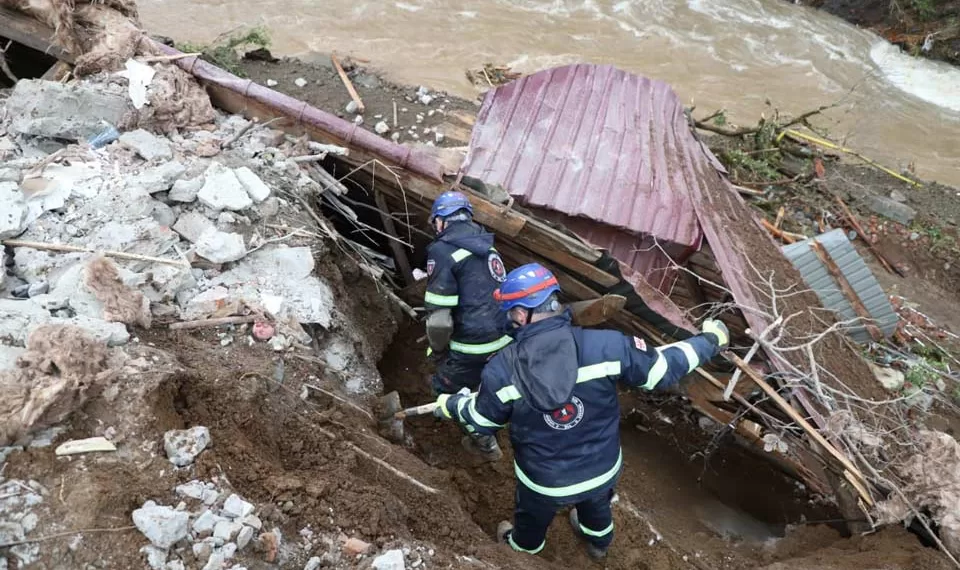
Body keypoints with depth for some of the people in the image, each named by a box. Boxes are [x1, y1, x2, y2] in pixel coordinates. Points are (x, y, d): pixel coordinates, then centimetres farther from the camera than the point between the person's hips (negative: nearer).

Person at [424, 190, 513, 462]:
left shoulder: (442, 250, -13)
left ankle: (485, 441, 25)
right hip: (504, 338, 8)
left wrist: (438, 351, 0)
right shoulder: (485, 244, 12)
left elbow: (439, 316, -19)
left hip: (474, 346, -7)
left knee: (446, 389, 16)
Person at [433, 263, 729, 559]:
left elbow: (482, 420, -8)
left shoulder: (501, 369, -27)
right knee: (597, 506, 38)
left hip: (544, 479, -1)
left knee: (532, 515, 35)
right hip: (603, 468, 2)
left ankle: (525, 544, 67)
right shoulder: (605, 345, -31)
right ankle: (599, 542, 69)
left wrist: (451, 404, 14)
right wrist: (709, 340, 0)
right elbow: (661, 370, -17)